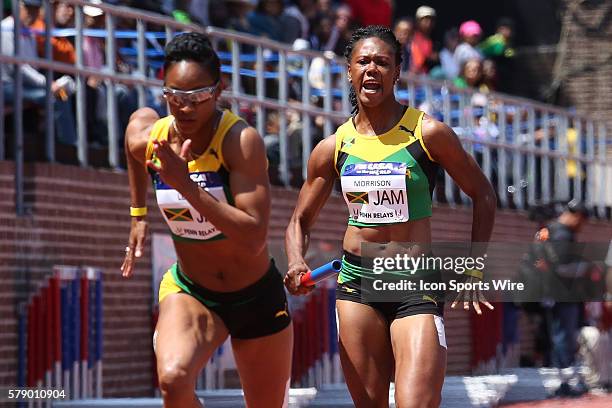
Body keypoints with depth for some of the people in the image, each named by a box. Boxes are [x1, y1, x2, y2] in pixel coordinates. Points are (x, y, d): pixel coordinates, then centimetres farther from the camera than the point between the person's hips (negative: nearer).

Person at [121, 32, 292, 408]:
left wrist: (186, 185, -38)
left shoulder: (241, 140, -24)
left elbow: (254, 239, -32)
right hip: (188, 291, 2)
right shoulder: (145, 137, -11)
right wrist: (139, 215, 22)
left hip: (258, 297, -2)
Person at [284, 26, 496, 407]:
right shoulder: (332, 148, 5)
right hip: (356, 282, 3)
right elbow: (301, 221, 15)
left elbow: (483, 195, 5)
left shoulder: (428, 133, -4)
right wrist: (297, 263, -6)